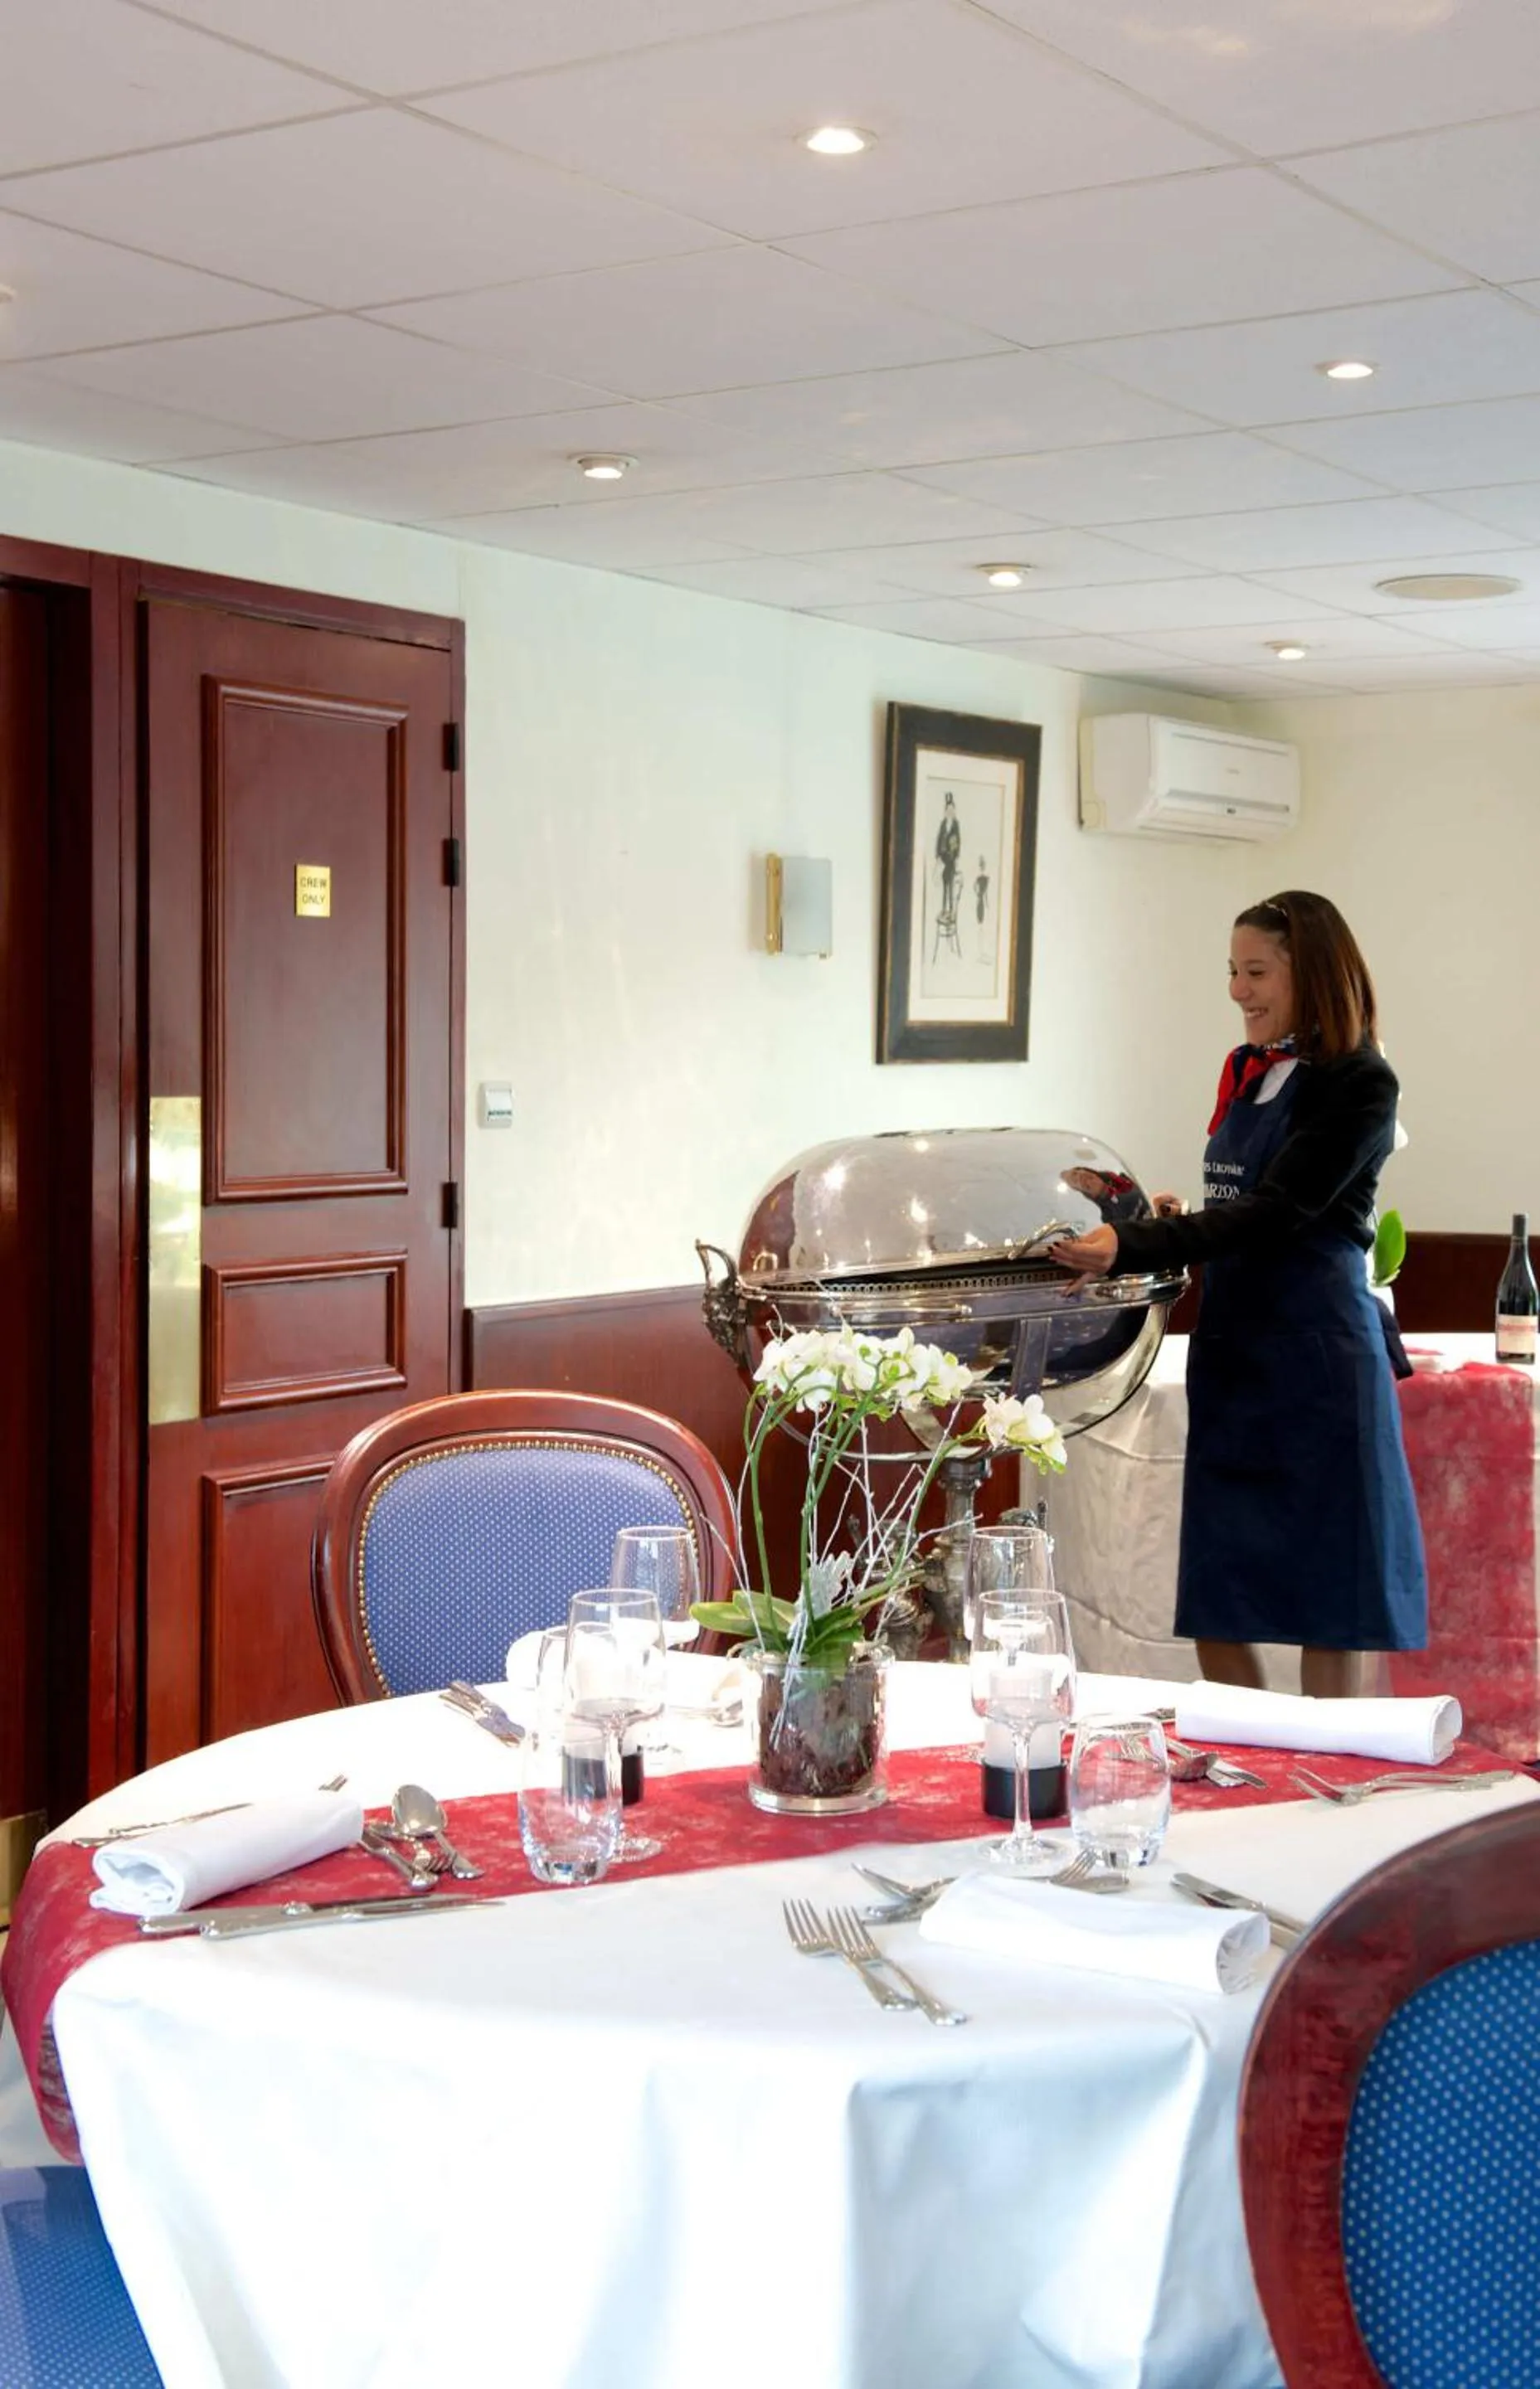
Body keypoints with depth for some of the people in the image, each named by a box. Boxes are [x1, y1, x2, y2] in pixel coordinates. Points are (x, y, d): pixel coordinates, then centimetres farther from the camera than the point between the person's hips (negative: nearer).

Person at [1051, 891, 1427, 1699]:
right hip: (1230, 1349, 8)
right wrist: (1177, 1221, 0)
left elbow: (1273, 1213, -19)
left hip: (1312, 1354, -8)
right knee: (1214, 1598, 9)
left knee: (1323, 1587, 1)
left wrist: (1130, 1246, -27)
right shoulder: (1247, 1072, 13)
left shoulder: (1358, 1086, -9)